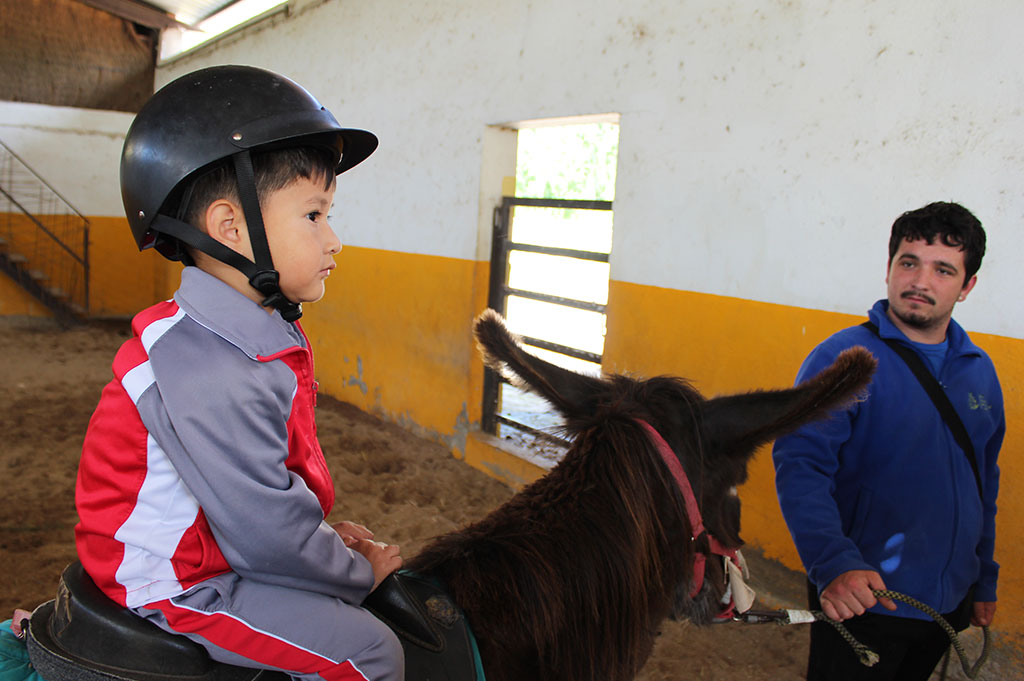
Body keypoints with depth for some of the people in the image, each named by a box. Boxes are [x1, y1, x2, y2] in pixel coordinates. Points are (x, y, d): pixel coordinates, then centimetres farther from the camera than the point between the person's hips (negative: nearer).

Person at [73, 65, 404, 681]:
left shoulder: (259, 335, 0)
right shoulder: (213, 376, -33)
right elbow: (264, 534, -28)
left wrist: (327, 534, 5)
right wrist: (358, 572, -12)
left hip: (219, 540, 10)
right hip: (177, 584, -10)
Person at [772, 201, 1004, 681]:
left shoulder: (980, 372, 4)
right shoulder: (842, 359, -16)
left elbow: (984, 484, 15)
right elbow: (800, 466, -25)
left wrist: (984, 582, 19)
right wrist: (834, 563, -38)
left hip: (949, 602, 6)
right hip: (858, 598, -6)